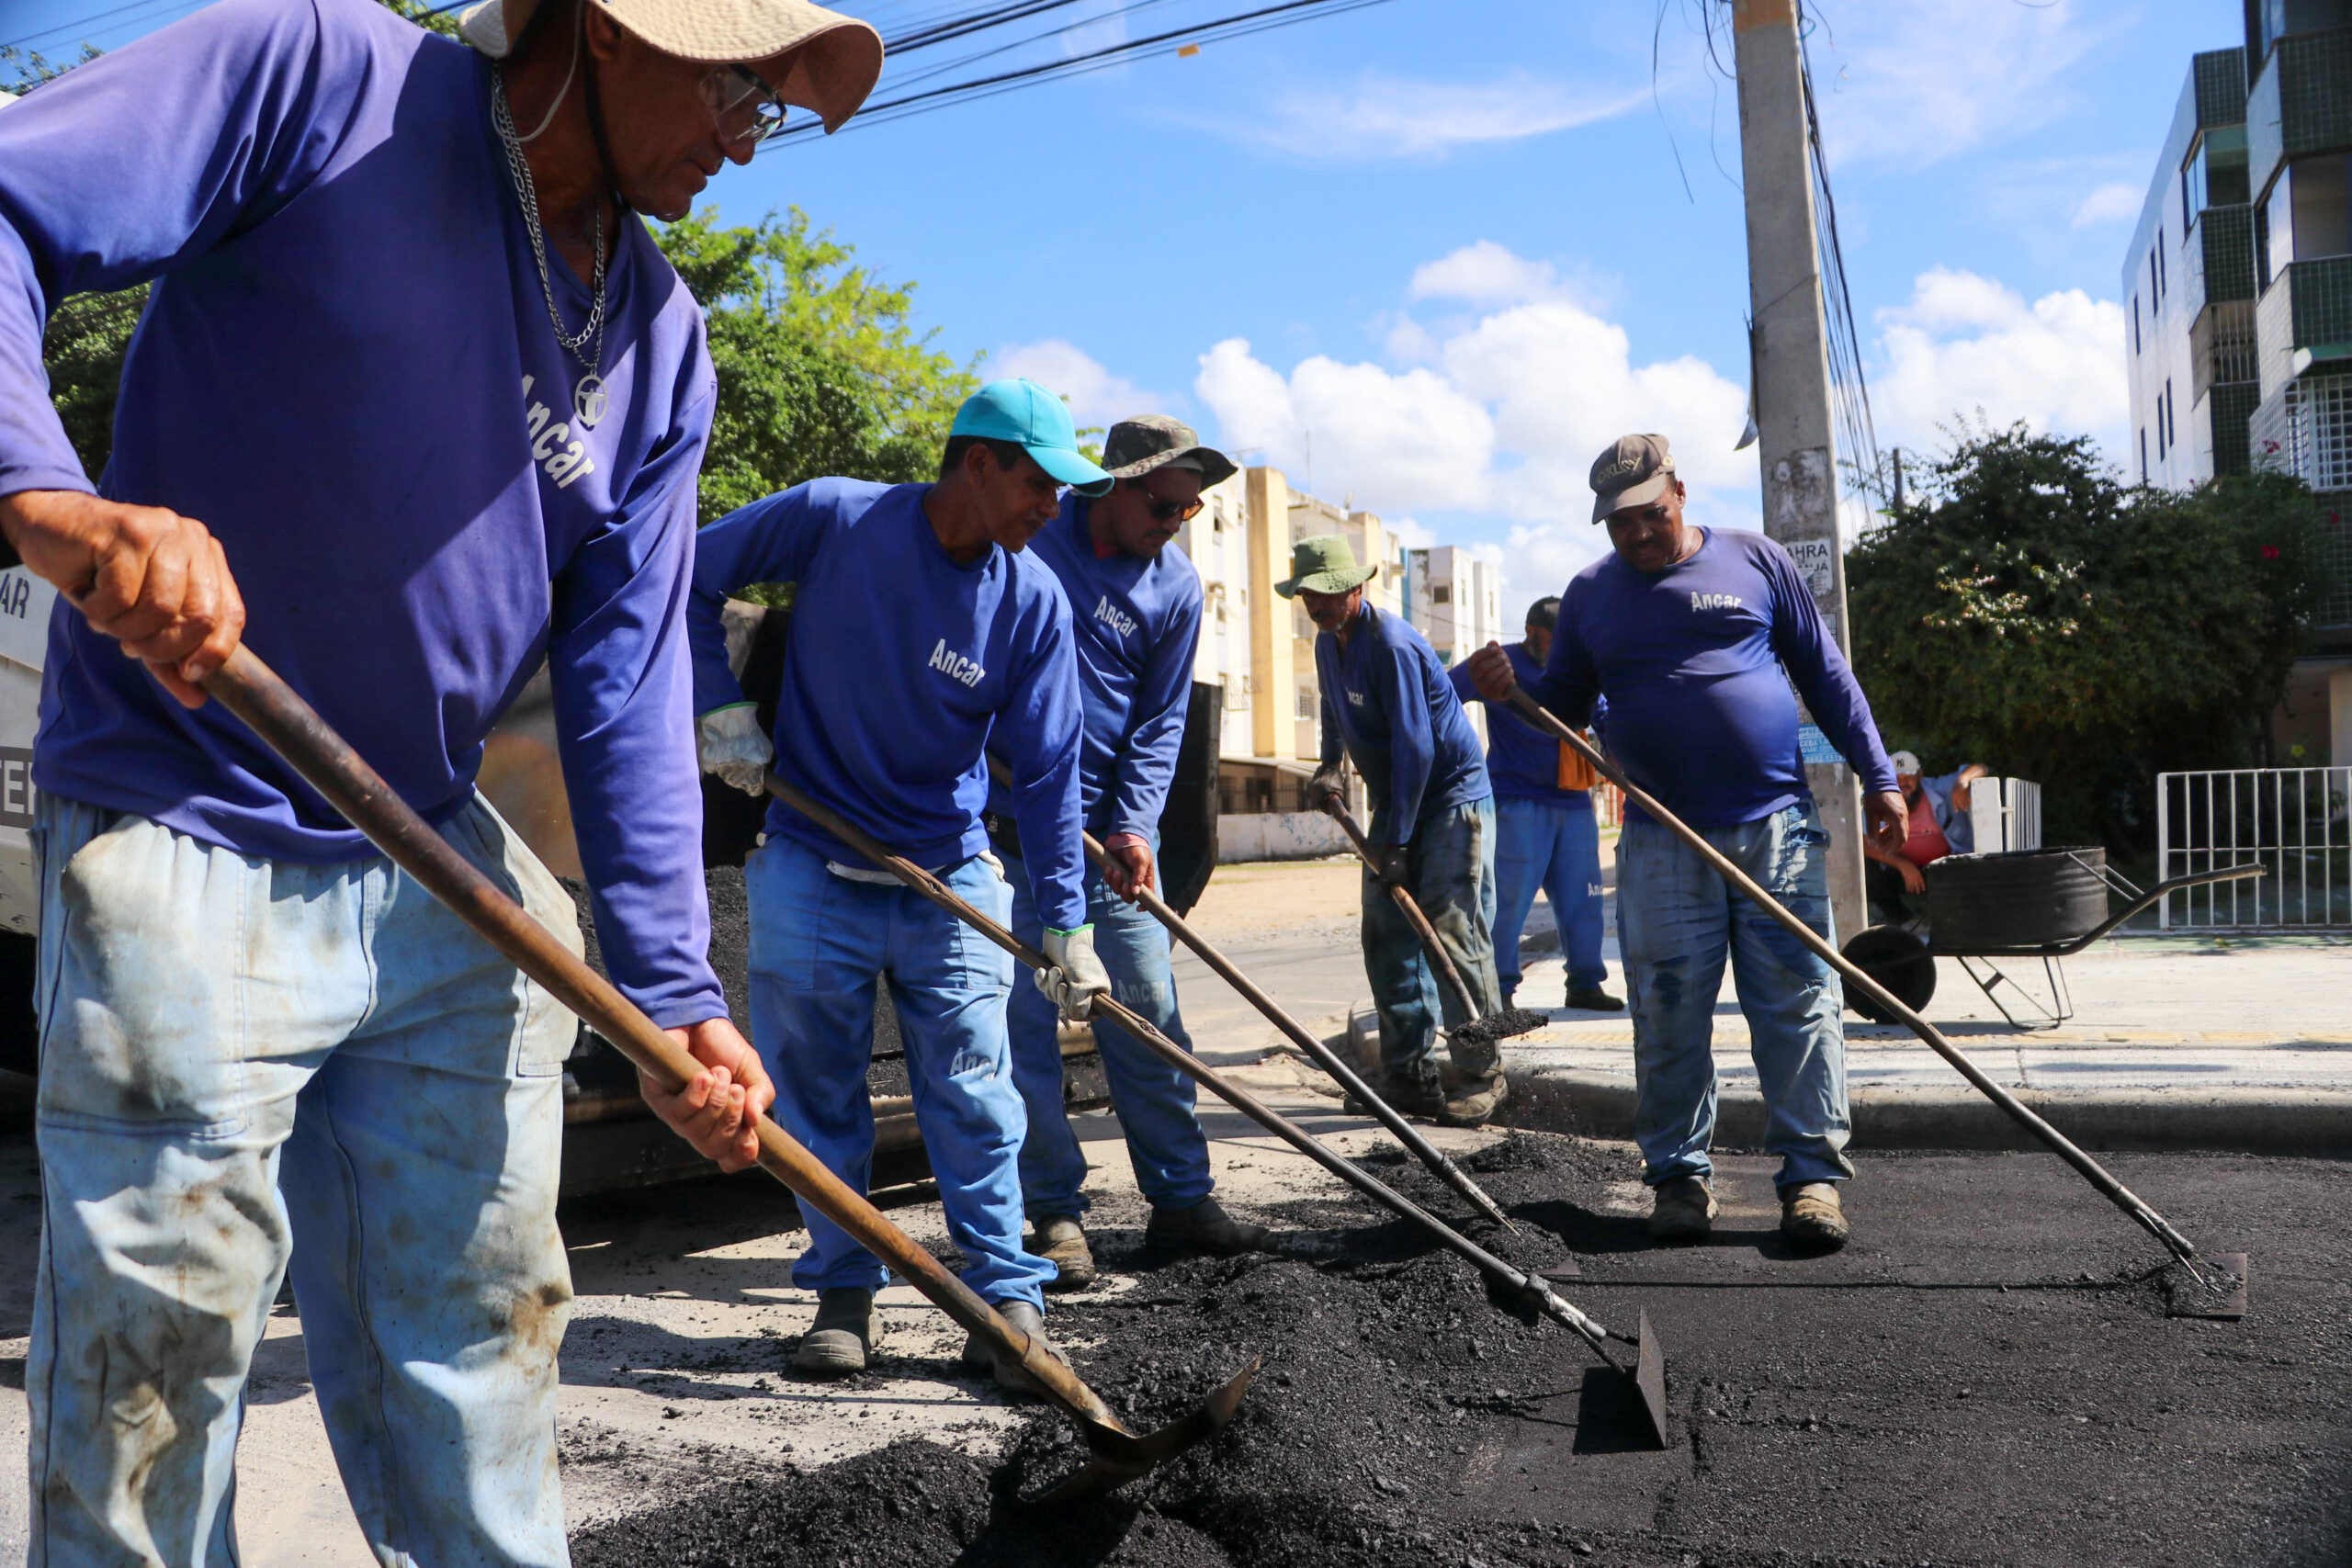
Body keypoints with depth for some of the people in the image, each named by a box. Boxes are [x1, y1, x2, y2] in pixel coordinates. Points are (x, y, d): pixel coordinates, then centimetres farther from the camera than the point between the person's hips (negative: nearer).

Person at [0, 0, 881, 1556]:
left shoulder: (661, 338, 7)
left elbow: (628, 673, 4)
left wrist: (676, 990, -4)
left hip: (445, 883, 6)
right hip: (188, 859, -5)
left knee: (480, 1363, 13)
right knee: (149, 1396, 4)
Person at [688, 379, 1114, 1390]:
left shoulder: (1033, 602, -7)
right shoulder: (834, 519, -12)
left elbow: (1045, 773, -5)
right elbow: (687, 580, 0)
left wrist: (1067, 926, -7)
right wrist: (720, 707, -7)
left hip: (950, 884, 1)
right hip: (811, 874, -1)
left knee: (973, 1101, 0)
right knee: (818, 1098, 8)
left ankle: (1005, 1301, 11)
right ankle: (844, 1295, 23)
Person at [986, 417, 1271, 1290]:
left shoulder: (1175, 587, 3)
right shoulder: (1027, 535, -3)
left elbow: (1160, 719, 4)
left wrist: (1133, 825, -10)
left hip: (1107, 831, 3)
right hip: (1003, 824, -2)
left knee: (1150, 1018, 6)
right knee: (1024, 1022, 0)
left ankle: (1181, 1198, 17)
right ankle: (1054, 1213, 10)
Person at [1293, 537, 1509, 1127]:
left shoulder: (1392, 644, -21)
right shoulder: (1327, 642, 8)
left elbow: (1414, 748, -24)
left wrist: (1396, 845, -24)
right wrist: (1330, 765, 14)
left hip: (1452, 794, -9)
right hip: (1394, 798, 9)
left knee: (1453, 929, -12)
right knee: (1387, 935, 3)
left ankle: (1483, 1072, -2)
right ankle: (1410, 1075, 8)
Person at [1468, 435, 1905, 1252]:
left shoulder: (1755, 562, 8)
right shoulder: (1590, 594, 11)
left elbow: (1827, 675, 12)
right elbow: (1564, 707, 15)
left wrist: (1876, 776, 7)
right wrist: (1510, 689, -6)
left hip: (1777, 827, -1)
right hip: (1661, 843, 1)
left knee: (1800, 1006, -2)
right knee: (1667, 1019, 2)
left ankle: (1812, 1175, 6)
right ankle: (1680, 1176, 14)